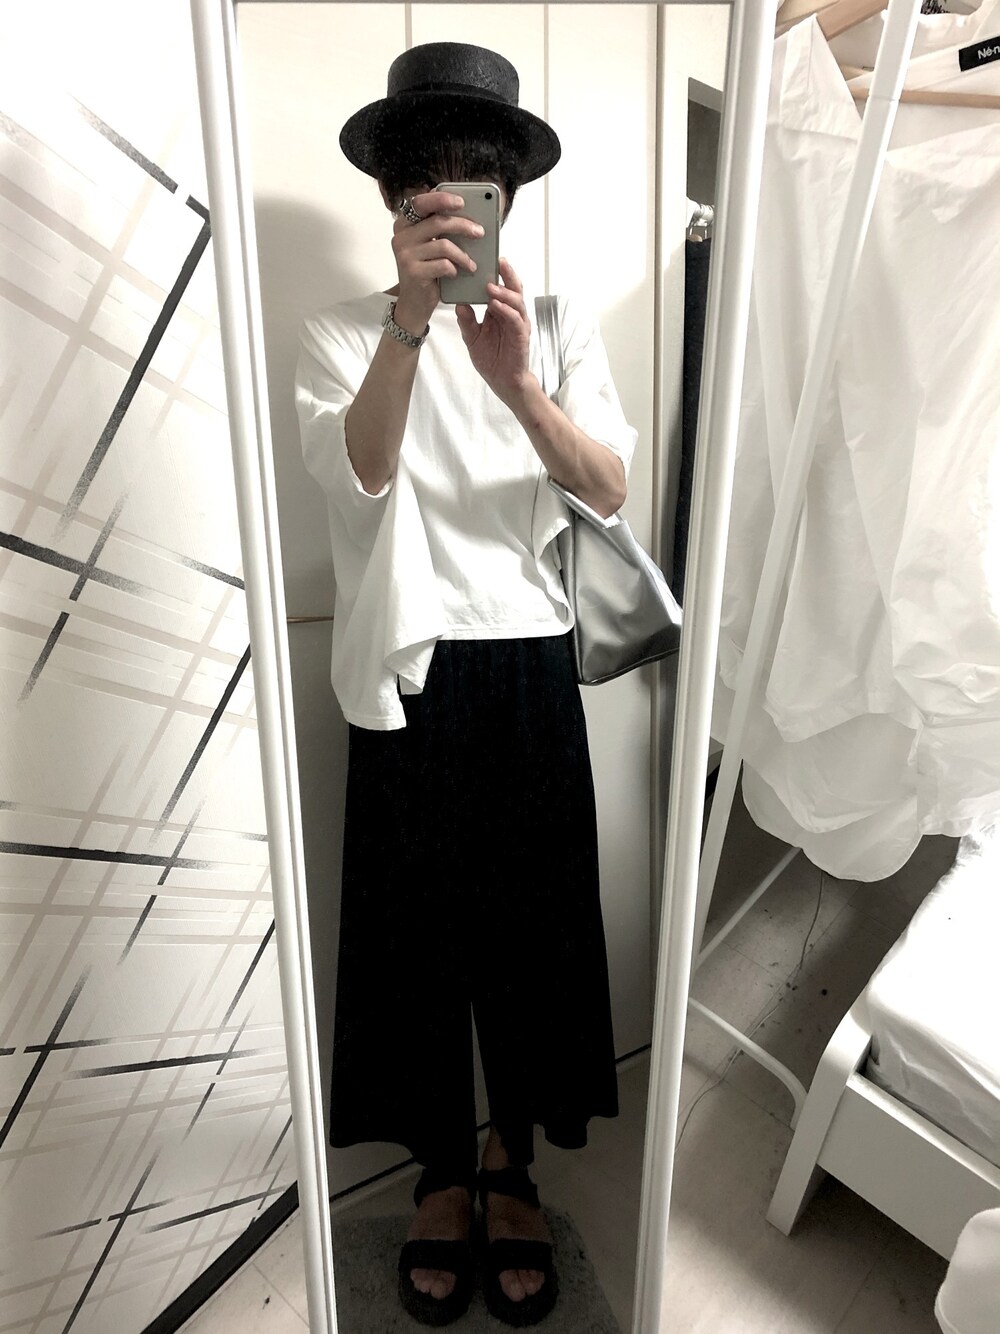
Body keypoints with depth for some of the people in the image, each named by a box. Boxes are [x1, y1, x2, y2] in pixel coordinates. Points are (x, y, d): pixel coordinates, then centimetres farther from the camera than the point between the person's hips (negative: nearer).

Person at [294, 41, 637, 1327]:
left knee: (533, 923, 10)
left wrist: (519, 385, -23)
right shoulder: (342, 331, 4)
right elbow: (358, 471, -15)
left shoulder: (562, 323, 8)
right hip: (408, 676, -1)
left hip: (530, 667, 2)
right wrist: (409, 322, -29)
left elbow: (609, 489, -6)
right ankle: (442, 1172, 37)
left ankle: (513, 1167, 38)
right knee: (416, 929, 9)